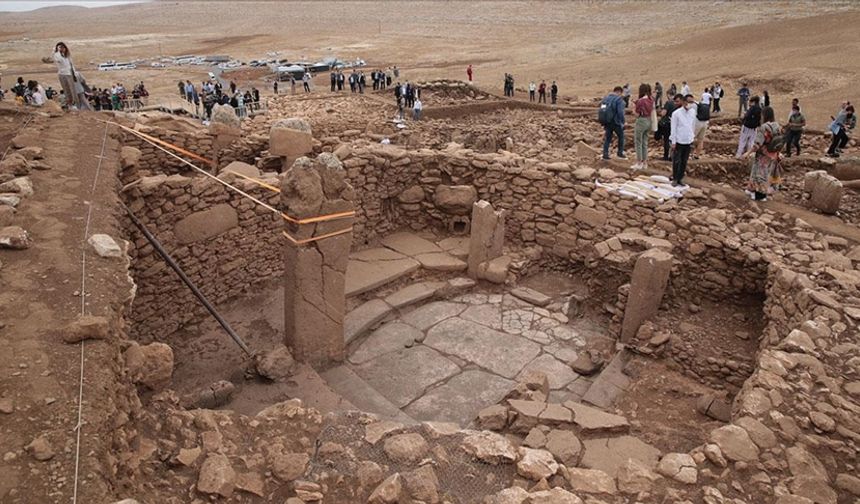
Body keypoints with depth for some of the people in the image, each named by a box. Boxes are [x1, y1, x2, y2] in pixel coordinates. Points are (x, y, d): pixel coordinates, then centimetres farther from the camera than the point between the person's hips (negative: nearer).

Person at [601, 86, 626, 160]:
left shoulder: (606, 98, 8)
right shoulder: (619, 99, -14)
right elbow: (620, 112, -21)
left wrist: (603, 123, 18)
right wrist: (622, 122, -10)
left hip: (607, 122, 6)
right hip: (615, 122, -6)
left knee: (607, 138, 12)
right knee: (621, 136, 13)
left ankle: (605, 154, 6)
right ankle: (620, 153, 16)